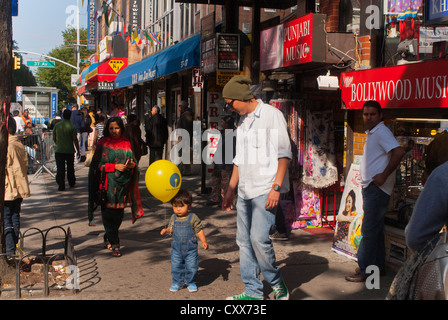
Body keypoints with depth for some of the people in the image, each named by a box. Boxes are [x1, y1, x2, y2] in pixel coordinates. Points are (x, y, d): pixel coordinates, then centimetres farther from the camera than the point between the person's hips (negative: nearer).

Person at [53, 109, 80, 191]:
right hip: (70, 150, -1)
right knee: (70, 167, 16)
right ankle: (71, 183, 27)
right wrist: (78, 150, -1)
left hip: (59, 150, 1)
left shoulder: (57, 125, -1)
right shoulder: (72, 127, -9)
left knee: (60, 169, 3)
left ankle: (61, 185, -2)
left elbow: (54, 138, 7)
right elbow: (75, 140, -10)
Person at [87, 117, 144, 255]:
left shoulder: (126, 143, 10)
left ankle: (108, 238, 26)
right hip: (108, 183, -3)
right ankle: (114, 244, -2)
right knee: (109, 213, -8)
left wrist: (132, 164, -9)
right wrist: (115, 167, -16)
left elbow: (132, 160, 15)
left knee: (119, 213, 7)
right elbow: (97, 164, -5)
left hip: (123, 183, 3)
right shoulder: (103, 143, 0)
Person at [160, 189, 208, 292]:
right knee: (176, 266, 7)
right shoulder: (173, 218, 2)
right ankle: (177, 282, 23)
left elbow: (199, 231, -6)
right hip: (176, 248, 3)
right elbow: (171, 228, 14)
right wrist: (166, 230, -8)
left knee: (191, 266, 2)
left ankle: (191, 282, 21)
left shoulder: (193, 218, -10)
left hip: (190, 248, -3)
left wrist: (204, 242, -15)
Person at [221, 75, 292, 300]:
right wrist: (230, 190, 22)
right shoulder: (242, 121, 18)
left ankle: (277, 284, 5)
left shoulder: (271, 114, -6)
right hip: (245, 192, 8)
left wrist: (276, 186, -18)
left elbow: (284, 153, -10)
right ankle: (253, 292, 15)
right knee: (244, 241, 7)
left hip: (265, 191, -8)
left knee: (259, 238, -15)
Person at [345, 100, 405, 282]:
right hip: (370, 188, 11)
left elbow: (399, 152, -27)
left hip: (377, 189, -10)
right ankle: (377, 265, 25)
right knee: (376, 228, 16)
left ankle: (365, 270, -4)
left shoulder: (381, 132, -14)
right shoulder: (372, 133, 17)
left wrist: (384, 176, -25)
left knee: (369, 230, -8)